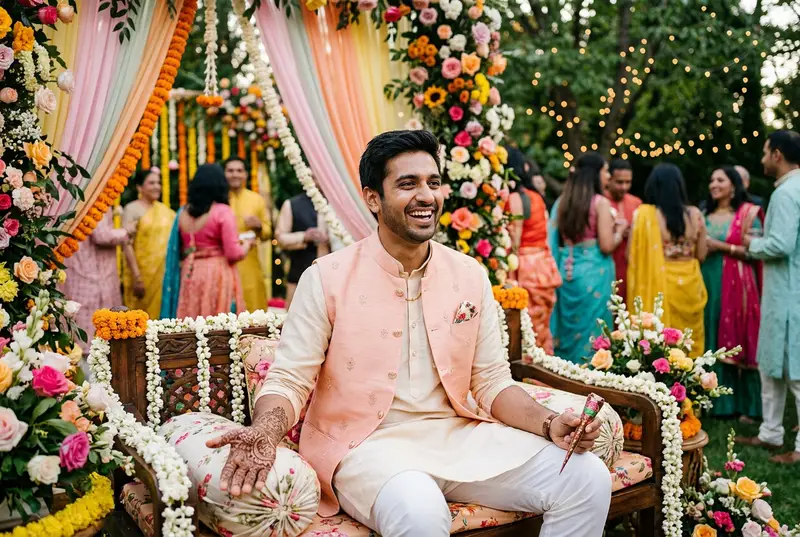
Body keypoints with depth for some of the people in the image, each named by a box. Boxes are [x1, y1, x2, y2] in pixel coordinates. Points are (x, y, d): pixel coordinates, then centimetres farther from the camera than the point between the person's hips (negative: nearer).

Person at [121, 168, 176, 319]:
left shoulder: (165, 210, 12)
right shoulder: (132, 209, -4)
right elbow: (127, 245, -11)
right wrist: (137, 277, -17)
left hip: (164, 273, 5)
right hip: (143, 274, -5)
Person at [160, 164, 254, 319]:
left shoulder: (183, 213, 7)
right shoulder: (223, 212, -9)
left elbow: (179, 251, 12)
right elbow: (234, 254, -11)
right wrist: (247, 244, 8)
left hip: (190, 276, 5)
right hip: (218, 276, -5)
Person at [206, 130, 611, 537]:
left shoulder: (470, 276, 6)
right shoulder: (327, 278, -5)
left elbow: (493, 381, 8)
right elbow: (289, 380, -5)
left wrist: (548, 424, -10)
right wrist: (265, 431, -27)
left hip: (457, 434, 5)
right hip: (366, 443, -4)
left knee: (588, 479, -12)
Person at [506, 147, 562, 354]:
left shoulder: (514, 199, -12)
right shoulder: (536, 197, 12)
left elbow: (514, 243, -16)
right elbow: (543, 236, 13)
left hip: (526, 267, -8)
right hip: (544, 263, 8)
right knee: (543, 327, 15)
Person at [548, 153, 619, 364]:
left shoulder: (563, 201, 6)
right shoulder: (600, 202, -10)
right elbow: (607, 246, -13)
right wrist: (619, 232, 4)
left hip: (567, 271, 6)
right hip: (593, 273, -6)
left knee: (570, 325, 13)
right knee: (591, 328, 3)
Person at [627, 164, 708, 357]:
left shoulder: (643, 214, -10)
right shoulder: (695, 214, 0)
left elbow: (632, 256, -7)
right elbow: (701, 255, 7)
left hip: (657, 286, -3)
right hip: (688, 286, 3)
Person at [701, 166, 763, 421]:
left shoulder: (748, 214, -2)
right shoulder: (705, 215, 15)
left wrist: (722, 247, -15)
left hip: (736, 287, -5)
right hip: (708, 284, 5)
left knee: (736, 343, -3)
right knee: (709, 343, 5)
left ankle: (745, 404, 5)